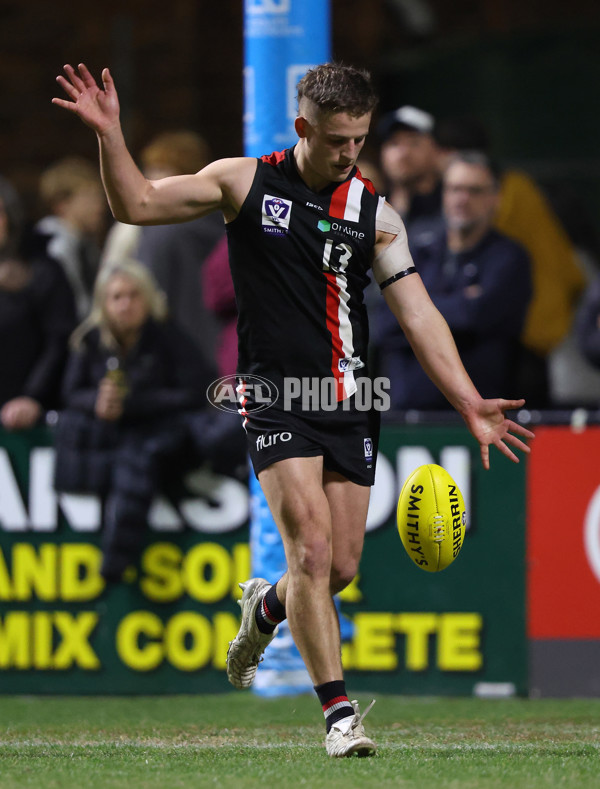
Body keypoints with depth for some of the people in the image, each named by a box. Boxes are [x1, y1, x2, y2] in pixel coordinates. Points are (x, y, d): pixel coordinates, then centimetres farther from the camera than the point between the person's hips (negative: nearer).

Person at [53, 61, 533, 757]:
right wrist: (109, 135, -17)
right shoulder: (245, 183, -1)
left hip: (349, 403, 3)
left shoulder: (374, 214, 3)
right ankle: (338, 712, -13)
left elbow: (419, 316, -1)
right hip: (275, 399, -3)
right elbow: (137, 204, 0)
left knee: (341, 566, 4)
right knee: (312, 548, -17)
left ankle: (265, 608, 39)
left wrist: (469, 403, -10)